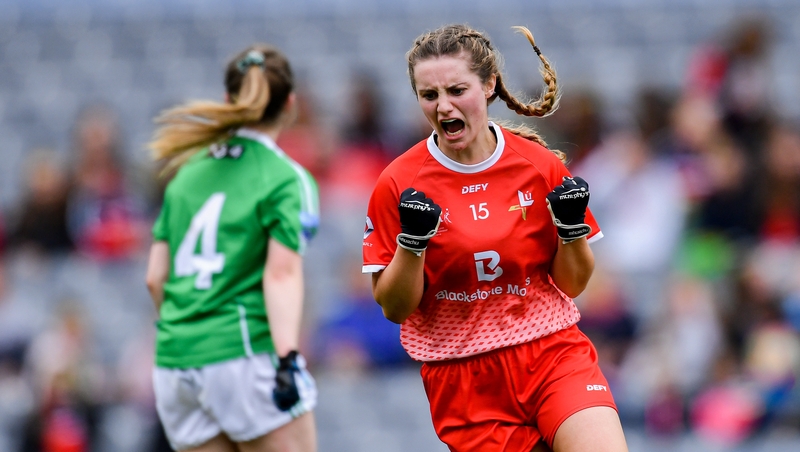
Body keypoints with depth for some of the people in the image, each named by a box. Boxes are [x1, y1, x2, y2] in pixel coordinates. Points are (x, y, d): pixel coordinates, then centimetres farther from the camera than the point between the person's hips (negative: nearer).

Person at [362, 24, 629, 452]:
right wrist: (412, 240, -18)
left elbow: (572, 284, 7)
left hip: (554, 356, 0)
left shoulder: (539, 164, -1)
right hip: (465, 383, 0)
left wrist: (572, 226, -11)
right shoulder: (398, 184, -5)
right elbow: (394, 307, -2)